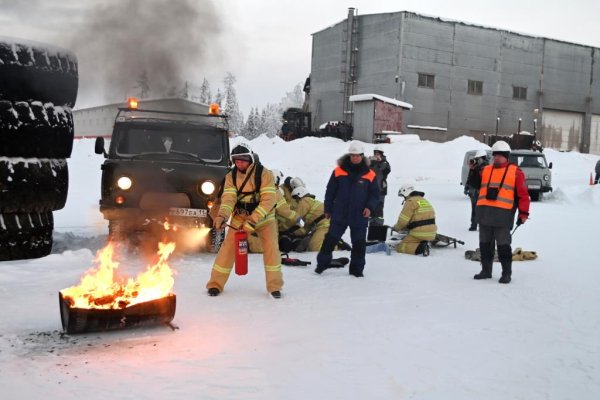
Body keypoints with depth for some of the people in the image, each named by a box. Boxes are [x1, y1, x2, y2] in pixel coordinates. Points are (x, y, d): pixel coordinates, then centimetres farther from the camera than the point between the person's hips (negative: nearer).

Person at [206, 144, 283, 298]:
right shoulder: (231, 176, -8)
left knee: (271, 248, -15)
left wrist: (253, 220, -34)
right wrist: (222, 216, -39)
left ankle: (275, 286, -2)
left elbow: (268, 199, -25)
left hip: (263, 216, -2)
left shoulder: (264, 173, -19)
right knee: (227, 248, -4)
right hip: (240, 217, 2)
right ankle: (215, 284, 9)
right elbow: (228, 198, -19)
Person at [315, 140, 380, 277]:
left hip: (359, 216, 0)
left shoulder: (370, 175, -2)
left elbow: (375, 194, 5)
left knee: (359, 243, 6)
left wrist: (370, 207, -11)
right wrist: (328, 209, 6)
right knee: (330, 239, 4)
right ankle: (322, 263, 19)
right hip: (339, 214, 0)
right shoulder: (338, 171, -3)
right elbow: (330, 191, 4)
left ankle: (357, 268, 20)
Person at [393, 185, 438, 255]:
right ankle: (423, 244, 3)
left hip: (419, 233, -8)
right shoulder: (425, 201, 19)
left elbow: (403, 220, -10)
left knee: (399, 247, -1)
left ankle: (420, 247, -19)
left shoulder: (411, 201, -8)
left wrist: (396, 228, 11)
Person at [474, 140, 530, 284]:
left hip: (503, 215, -5)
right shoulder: (486, 170, 16)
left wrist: (523, 213, -4)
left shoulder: (515, 171, 2)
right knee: (485, 244, 11)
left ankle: (507, 273, 9)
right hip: (484, 213, 5)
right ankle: (486, 270, 22)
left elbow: (523, 194, 0)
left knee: (503, 245, -1)